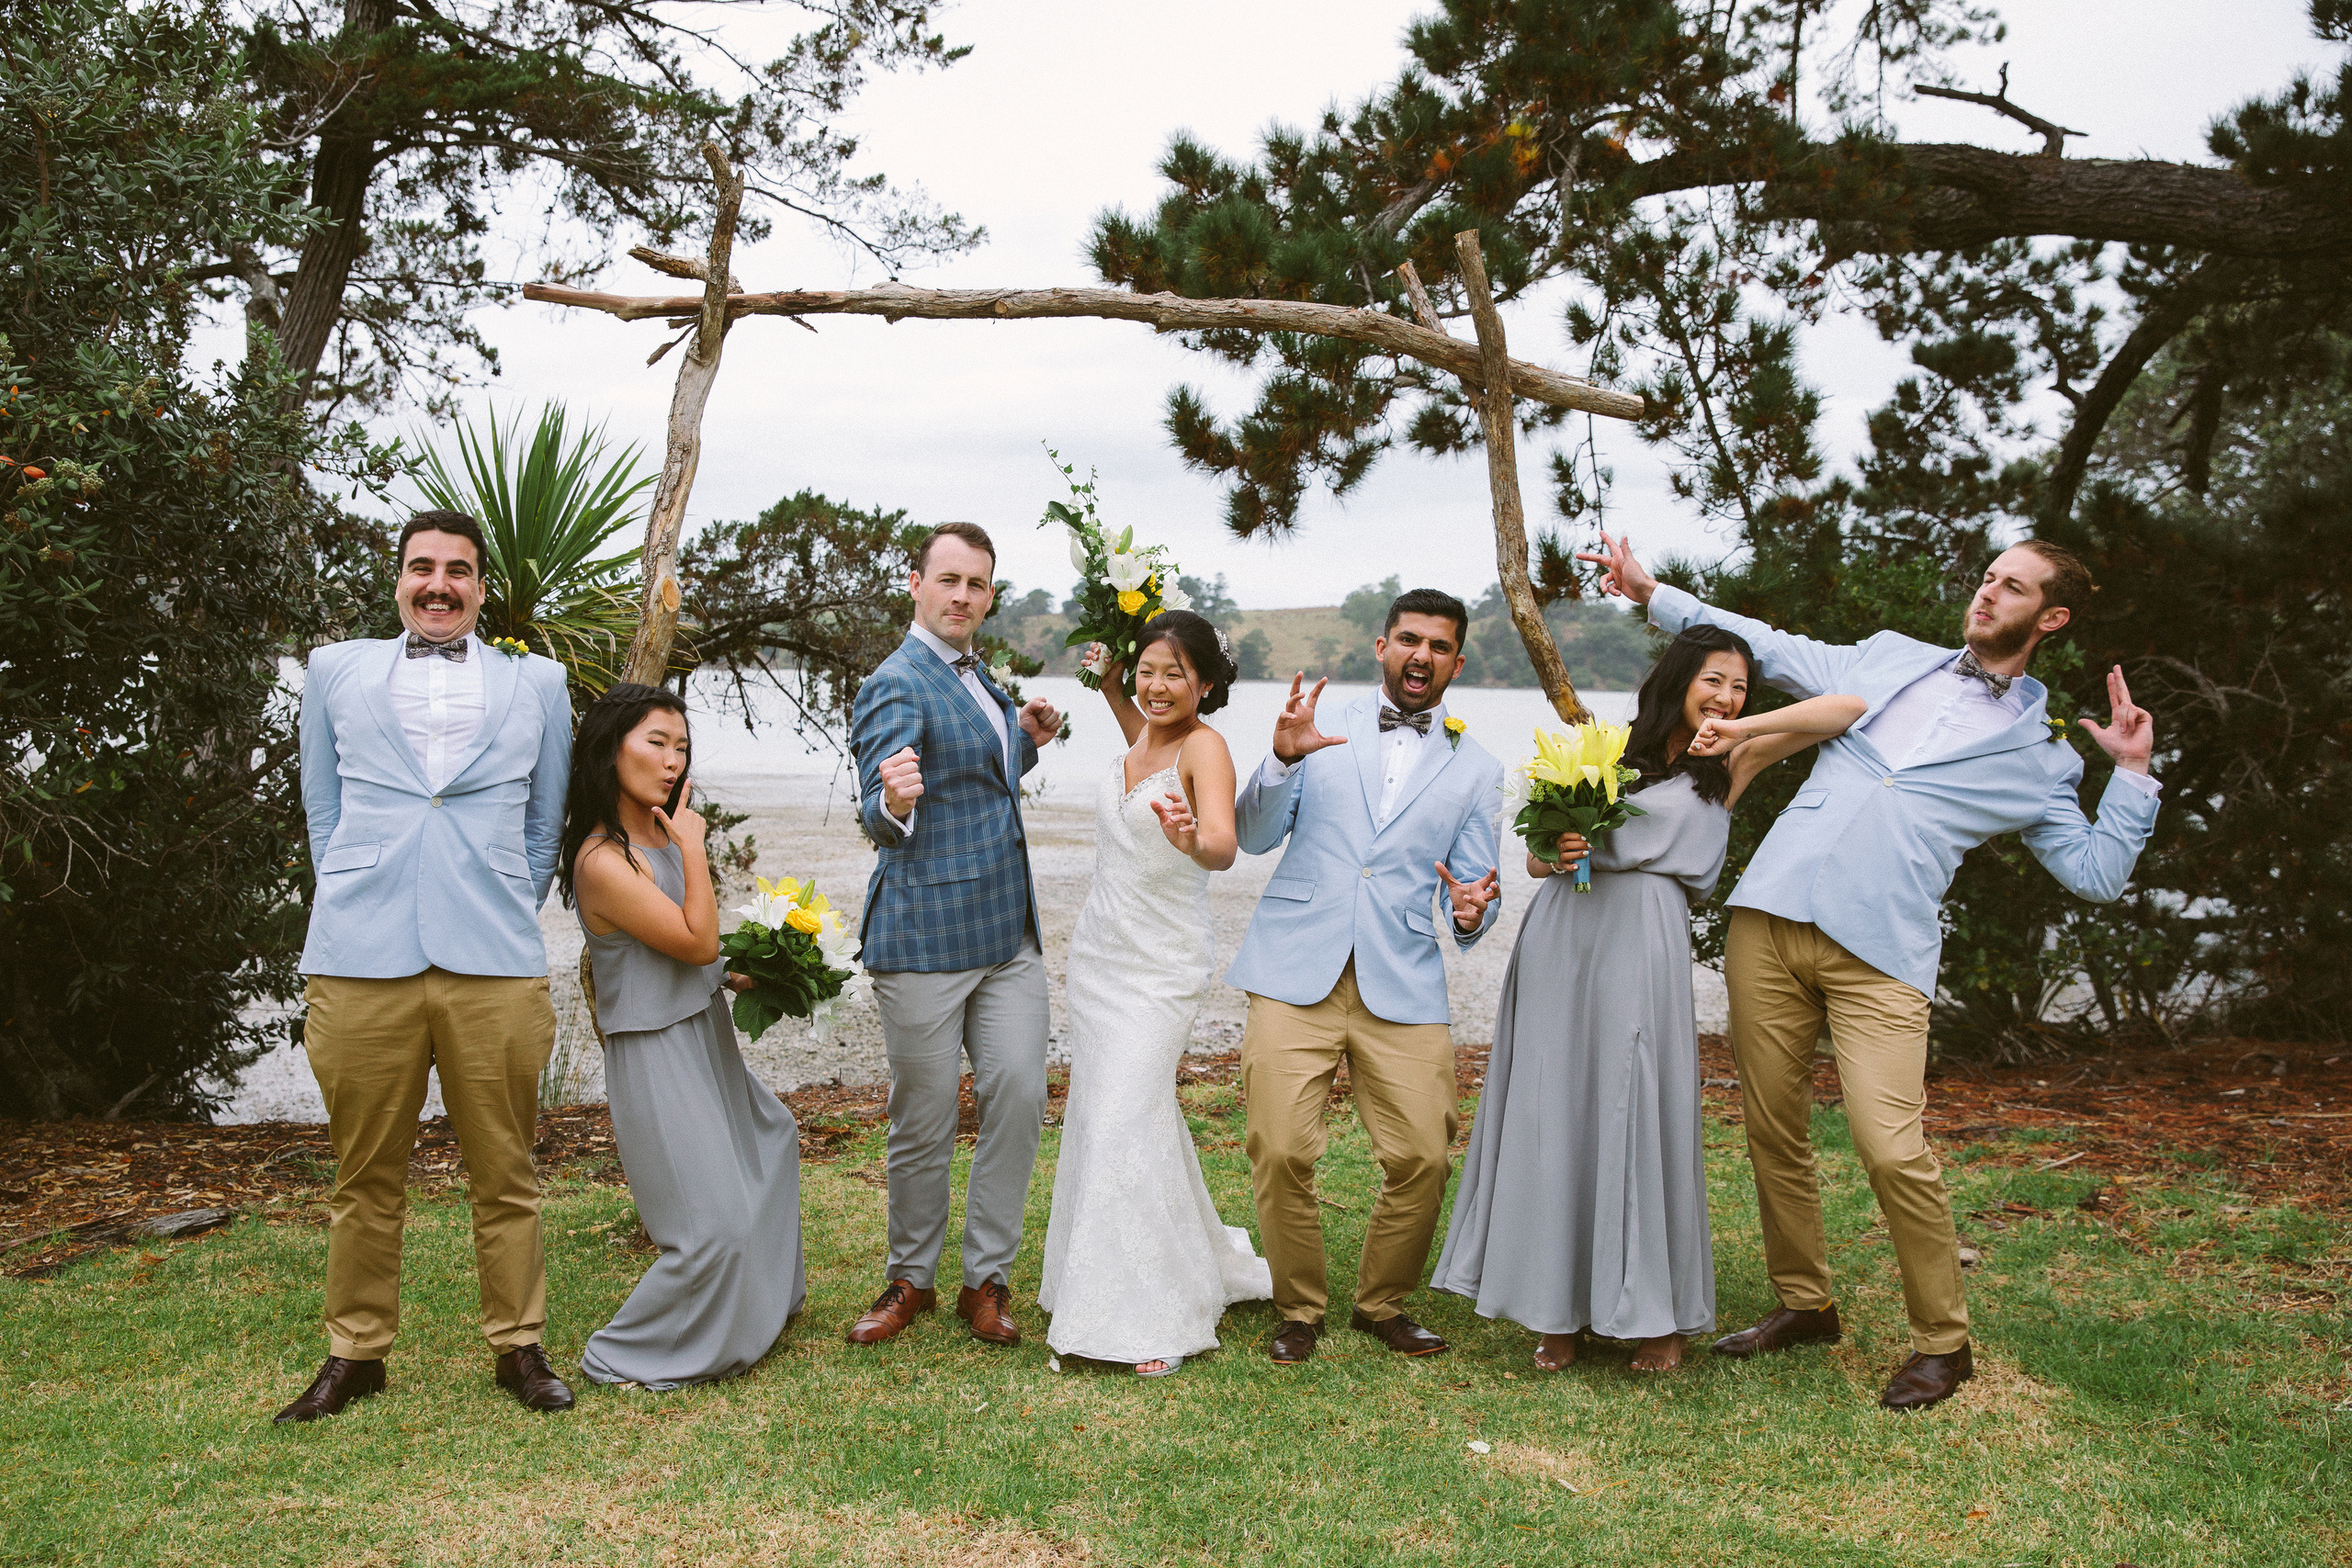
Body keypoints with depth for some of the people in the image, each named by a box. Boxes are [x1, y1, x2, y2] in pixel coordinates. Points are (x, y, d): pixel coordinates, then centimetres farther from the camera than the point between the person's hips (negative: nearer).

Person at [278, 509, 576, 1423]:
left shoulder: (537, 684, 16)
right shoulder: (336, 671, 17)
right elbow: (323, 810, 17)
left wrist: (504, 914, 11)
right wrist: (356, 907, 7)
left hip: (494, 968, 0)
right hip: (360, 962, 1)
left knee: (504, 1174, 4)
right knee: (365, 1175, 6)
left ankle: (519, 1347, 16)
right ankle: (354, 1354, 20)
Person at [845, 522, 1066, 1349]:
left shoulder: (978, 680, 15)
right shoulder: (897, 685, -11)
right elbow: (879, 817, -22)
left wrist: (1027, 741, 11)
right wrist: (893, 803, -44)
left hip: (1009, 933, 7)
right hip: (926, 937, -7)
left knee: (1019, 1099, 2)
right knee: (924, 1121, 4)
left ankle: (987, 1280, 16)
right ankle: (910, 1281, 23)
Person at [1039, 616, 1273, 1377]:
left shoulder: (1205, 745, -17)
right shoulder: (1141, 737, 3)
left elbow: (1224, 846, -34)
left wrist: (1194, 841, -55)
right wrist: (1110, 686, 17)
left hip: (1161, 964, -8)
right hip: (1098, 951, 8)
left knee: (1129, 1120, -12)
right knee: (1099, 1112, 12)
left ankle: (1157, 1319, -1)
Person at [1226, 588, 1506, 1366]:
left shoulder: (1475, 769, 15)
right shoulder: (1321, 731, 12)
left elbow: (1472, 892, 13)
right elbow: (1253, 837, 5)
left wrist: (1472, 913, -11)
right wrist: (1283, 760, -13)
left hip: (1403, 987, 1)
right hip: (1294, 974, -1)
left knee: (1423, 1159, -6)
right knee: (1281, 1153, -9)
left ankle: (1383, 1304, 20)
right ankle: (1299, 1309, 14)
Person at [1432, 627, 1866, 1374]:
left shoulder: (1730, 765, 14)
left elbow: (1848, 708, 6)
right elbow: (1537, 856, 18)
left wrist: (1742, 729, -3)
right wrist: (1556, 853, -5)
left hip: (1644, 940, -2)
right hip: (1560, 934, 2)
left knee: (1639, 1115, -3)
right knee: (1553, 1115, 2)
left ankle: (1657, 1315, 11)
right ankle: (1558, 1309, 12)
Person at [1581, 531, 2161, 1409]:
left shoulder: (2039, 759, 13)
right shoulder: (1888, 659, 20)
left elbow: (2095, 873, 10)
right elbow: (1764, 647, 26)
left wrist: (2133, 772, 3)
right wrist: (1649, 592, 23)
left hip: (1880, 955, -3)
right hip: (1772, 919, 3)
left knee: (1892, 1149, -14)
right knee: (1773, 1132, 6)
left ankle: (1942, 1343, 6)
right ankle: (1804, 1304, 25)